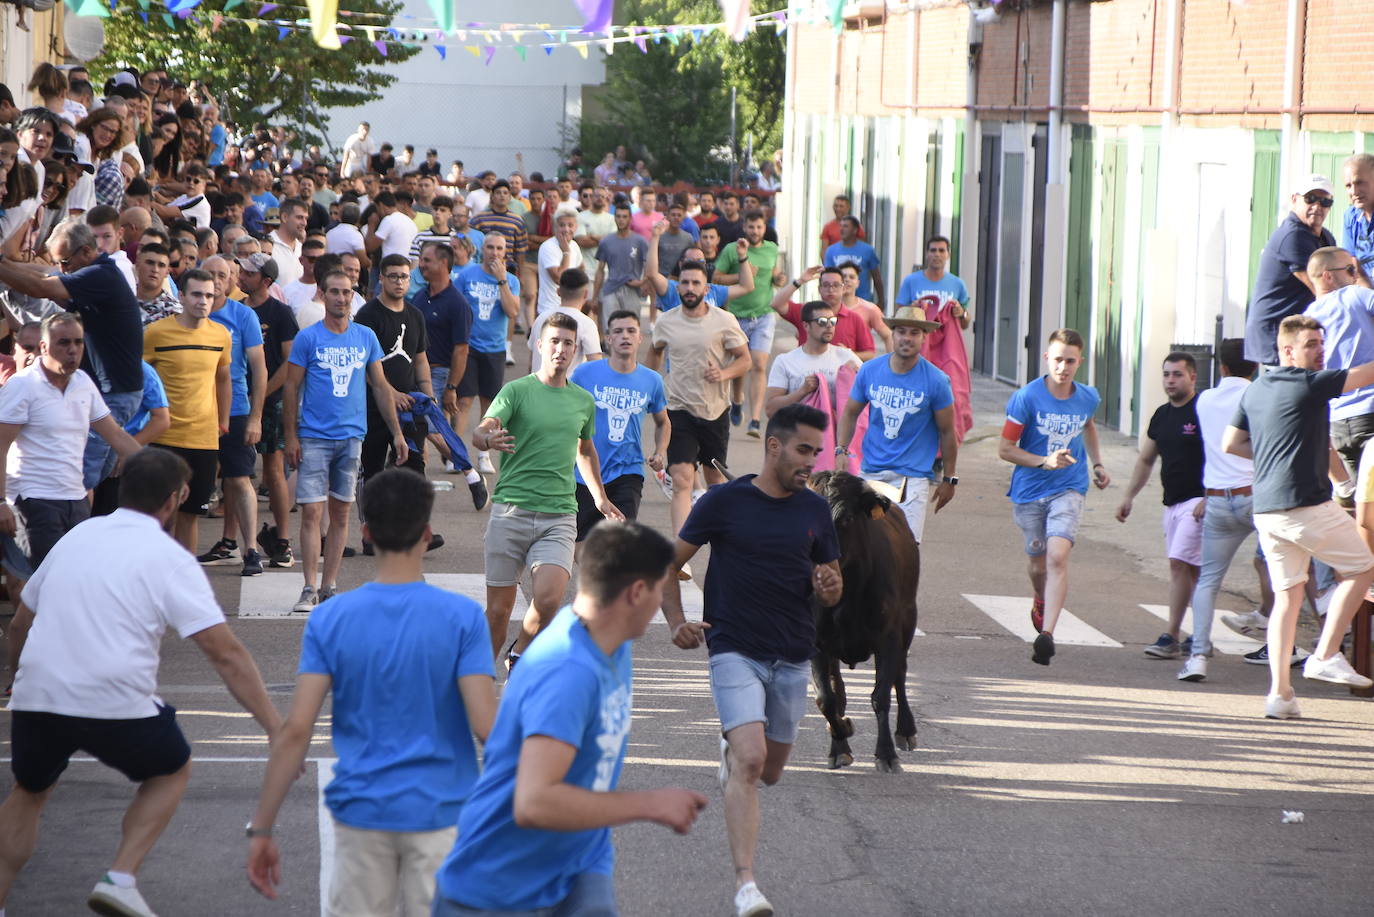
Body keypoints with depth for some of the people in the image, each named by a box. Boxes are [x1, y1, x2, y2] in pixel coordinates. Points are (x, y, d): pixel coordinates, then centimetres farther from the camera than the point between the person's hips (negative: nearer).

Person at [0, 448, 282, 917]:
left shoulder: (77, 537, 16)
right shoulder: (169, 559, 0)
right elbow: (226, 654, -7)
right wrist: (275, 728, -7)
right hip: (116, 705, -4)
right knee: (171, 770, 25)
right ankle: (120, 879, 9)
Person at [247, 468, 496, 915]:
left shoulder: (330, 618, -3)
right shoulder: (462, 617, -9)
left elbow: (296, 730, -7)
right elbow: (485, 724, -14)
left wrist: (261, 829, -3)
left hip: (361, 813, 2)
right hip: (439, 812, -2)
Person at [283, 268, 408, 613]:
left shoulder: (366, 337, 7)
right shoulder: (307, 338, -2)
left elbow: (380, 386, 12)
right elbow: (291, 388, -1)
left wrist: (397, 432, 8)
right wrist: (291, 436, -6)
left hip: (352, 436, 3)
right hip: (314, 438, -3)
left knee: (340, 513, 6)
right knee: (311, 512, -8)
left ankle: (330, 586, 12)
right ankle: (310, 589, -6)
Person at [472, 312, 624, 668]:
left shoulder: (584, 401, 13)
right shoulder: (517, 391, 0)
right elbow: (480, 432, -15)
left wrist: (600, 497, 28)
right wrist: (488, 439, -38)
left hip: (559, 515, 2)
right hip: (510, 509, -2)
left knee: (549, 598, -19)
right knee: (498, 609, 0)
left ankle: (520, 653, 10)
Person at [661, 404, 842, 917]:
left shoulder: (815, 510, 6)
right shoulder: (724, 502, -5)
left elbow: (830, 584, 15)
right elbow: (670, 562, 3)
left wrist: (829, 589, -9)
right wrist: (676, 622, -9)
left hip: (792, 658, 5)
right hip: (735, 651, -5)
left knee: (769, 773, 16)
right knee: (750, 759, -22)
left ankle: (730, 752, 54)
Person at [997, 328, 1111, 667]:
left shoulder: (1088, 398, -1)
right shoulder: (1027, 397, -13)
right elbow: (1005, 449, -9)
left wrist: (1097, 464, 17)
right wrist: (1045, 462, -21)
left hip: (1068, 489, 0)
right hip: (1029, 490, 0)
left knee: (1058, 557, -20)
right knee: (1038, 565, 13)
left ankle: (1046, 633, -25)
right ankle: (1041, 602, 48)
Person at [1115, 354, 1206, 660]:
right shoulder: (1162, 415, 14)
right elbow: (1145, 460, 23)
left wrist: (1208, 499, -21)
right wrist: (1129, 497, 17)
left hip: (1197, 502, -8)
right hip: (1172, 502, 8)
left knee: (1180, 563, -14)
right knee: (1191, 570, 10)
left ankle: (1172, 637, -13)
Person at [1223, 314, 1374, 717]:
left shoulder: (1255, 390, 15)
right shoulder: (1310, 384, -8)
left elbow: (1231, 443, 21)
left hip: (1265, 509, 7)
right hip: (1307, 503, -7)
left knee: (1286, 594, 10)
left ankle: (1279, 692, 2)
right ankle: (1325, 656, 2)